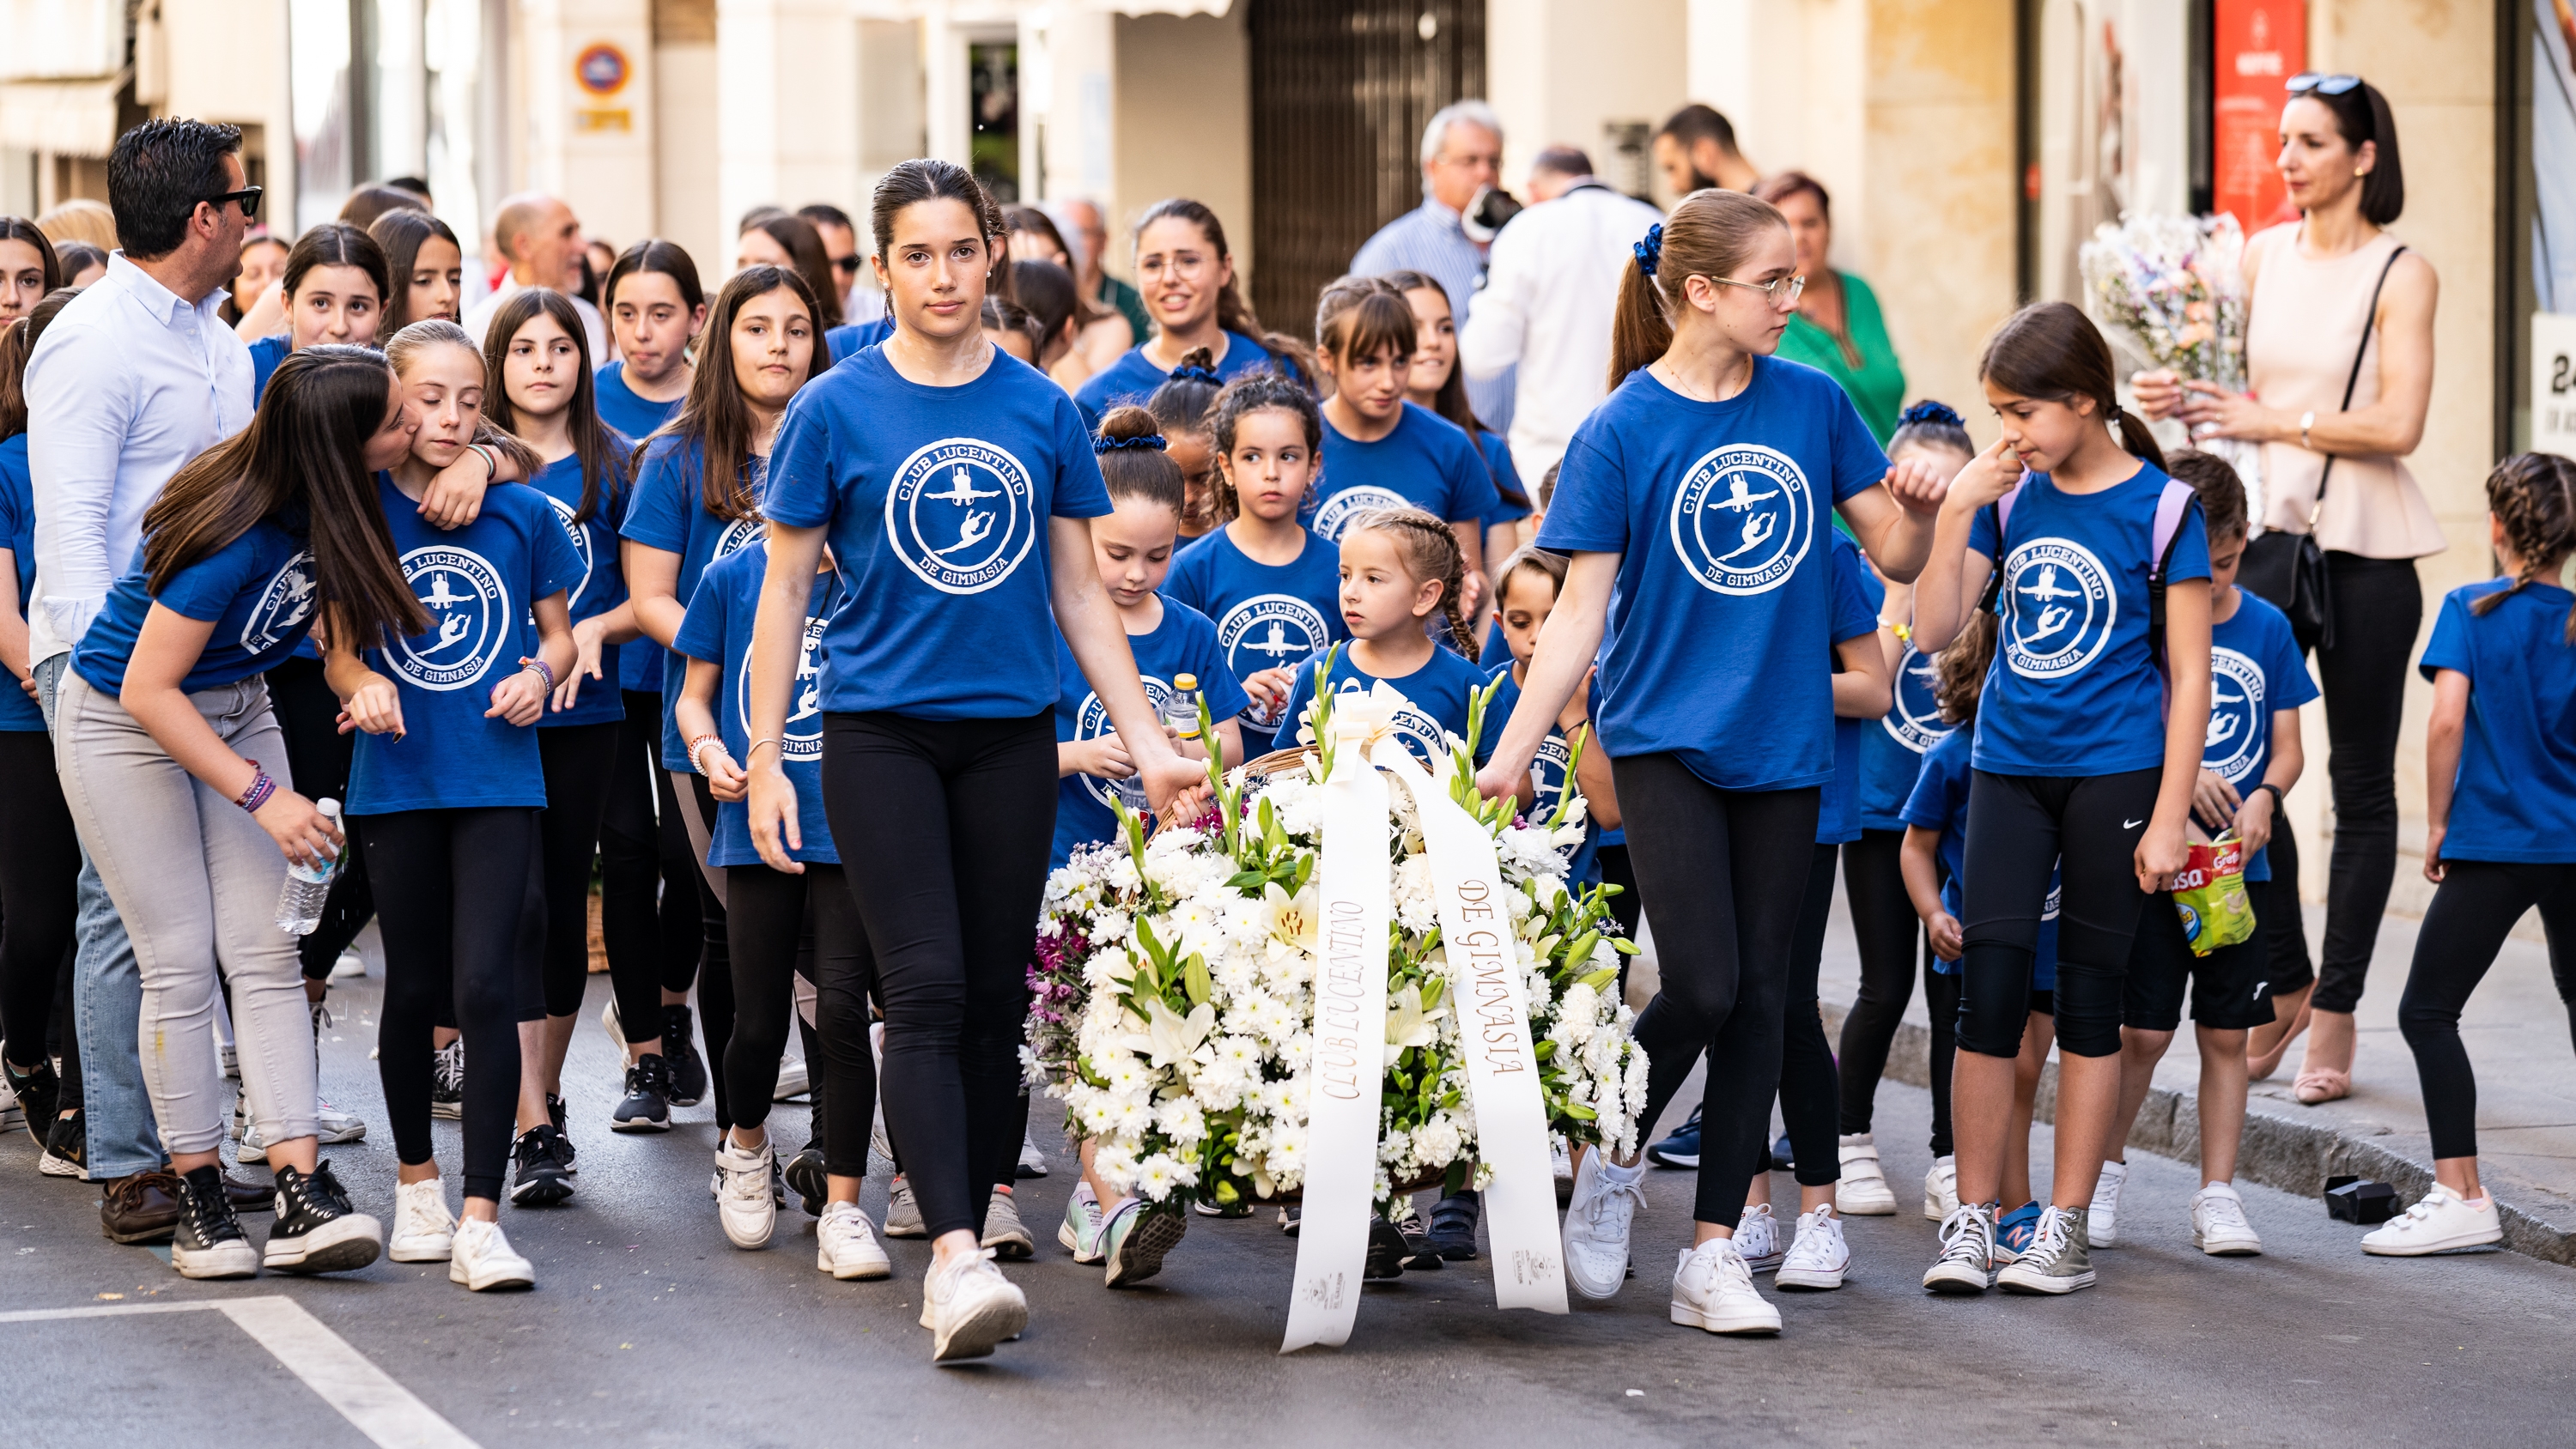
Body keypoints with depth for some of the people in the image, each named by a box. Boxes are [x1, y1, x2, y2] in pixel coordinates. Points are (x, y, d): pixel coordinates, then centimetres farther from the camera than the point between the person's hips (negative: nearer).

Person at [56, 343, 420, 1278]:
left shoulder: (326, 502, -14)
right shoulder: (236, 533, -33)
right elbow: (148, 691, -27)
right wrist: (262, 797, -26)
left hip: (232, 710, 6)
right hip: (122, 721, -6)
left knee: (263, 950, -5)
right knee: (181, 962, -6)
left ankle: (302, 1197, -12)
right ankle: (199, 1201, 2)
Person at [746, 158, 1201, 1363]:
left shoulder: (1043, 411, 6)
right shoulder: (837, 409, -1)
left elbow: (1080, 596, 12)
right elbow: (785, 593, 3)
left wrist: (1149, 744, 7)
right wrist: (763, 760, -1)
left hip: (1010, 731, 3)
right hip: (880, 730, -3)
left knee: (994, 998, 5)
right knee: (926, 988, -14)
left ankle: (962, 1255, 13)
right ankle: (957, 1255, -21)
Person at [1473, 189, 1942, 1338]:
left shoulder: (1810, 404, 3)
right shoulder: (1623, 431, -7)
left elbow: (1896, 558, 8)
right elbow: (1579, 610, -6)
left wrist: (1915, 511, -15)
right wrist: (1510, 755, -12)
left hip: (1780, 739, 4)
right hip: (1664, 735, -4)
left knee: (1760, 997, 3)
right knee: (1702, 983, -14)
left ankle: (1714, 1253, 9)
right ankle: (1609, 1162, 13)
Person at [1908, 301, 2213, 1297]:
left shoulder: (2161, 507, -6)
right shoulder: (2010, 496, 6)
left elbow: (2189, 675, -5)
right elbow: (1932, 631, 4)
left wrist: (2170, 815, -9)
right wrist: (1957, 513, -6)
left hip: (2113, 774, -3)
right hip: (2010, 768, 3)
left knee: (2089, 998, 4)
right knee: (1989, 990, -1)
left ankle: (2066, 1227, 10)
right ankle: (1972, 1220, 5)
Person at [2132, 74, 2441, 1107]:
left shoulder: (2400, 274, -6)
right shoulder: (2264, 256, 9)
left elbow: (2398, 424, -15)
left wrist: (2273, 421, -12)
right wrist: (2183, 401, -4)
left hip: (2368, 548, -4)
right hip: (2273, 530, 4)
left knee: (2361, 783, 5)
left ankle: (2335, 1014, 12)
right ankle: (2284, 982, 13)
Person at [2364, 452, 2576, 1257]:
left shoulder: (2470, 608, -5)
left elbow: (2447, 718, -14)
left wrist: (2437, 823, -4)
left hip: (2493, 847, -4)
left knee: (2428, 1010, -1)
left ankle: (2462, 1198, -9)